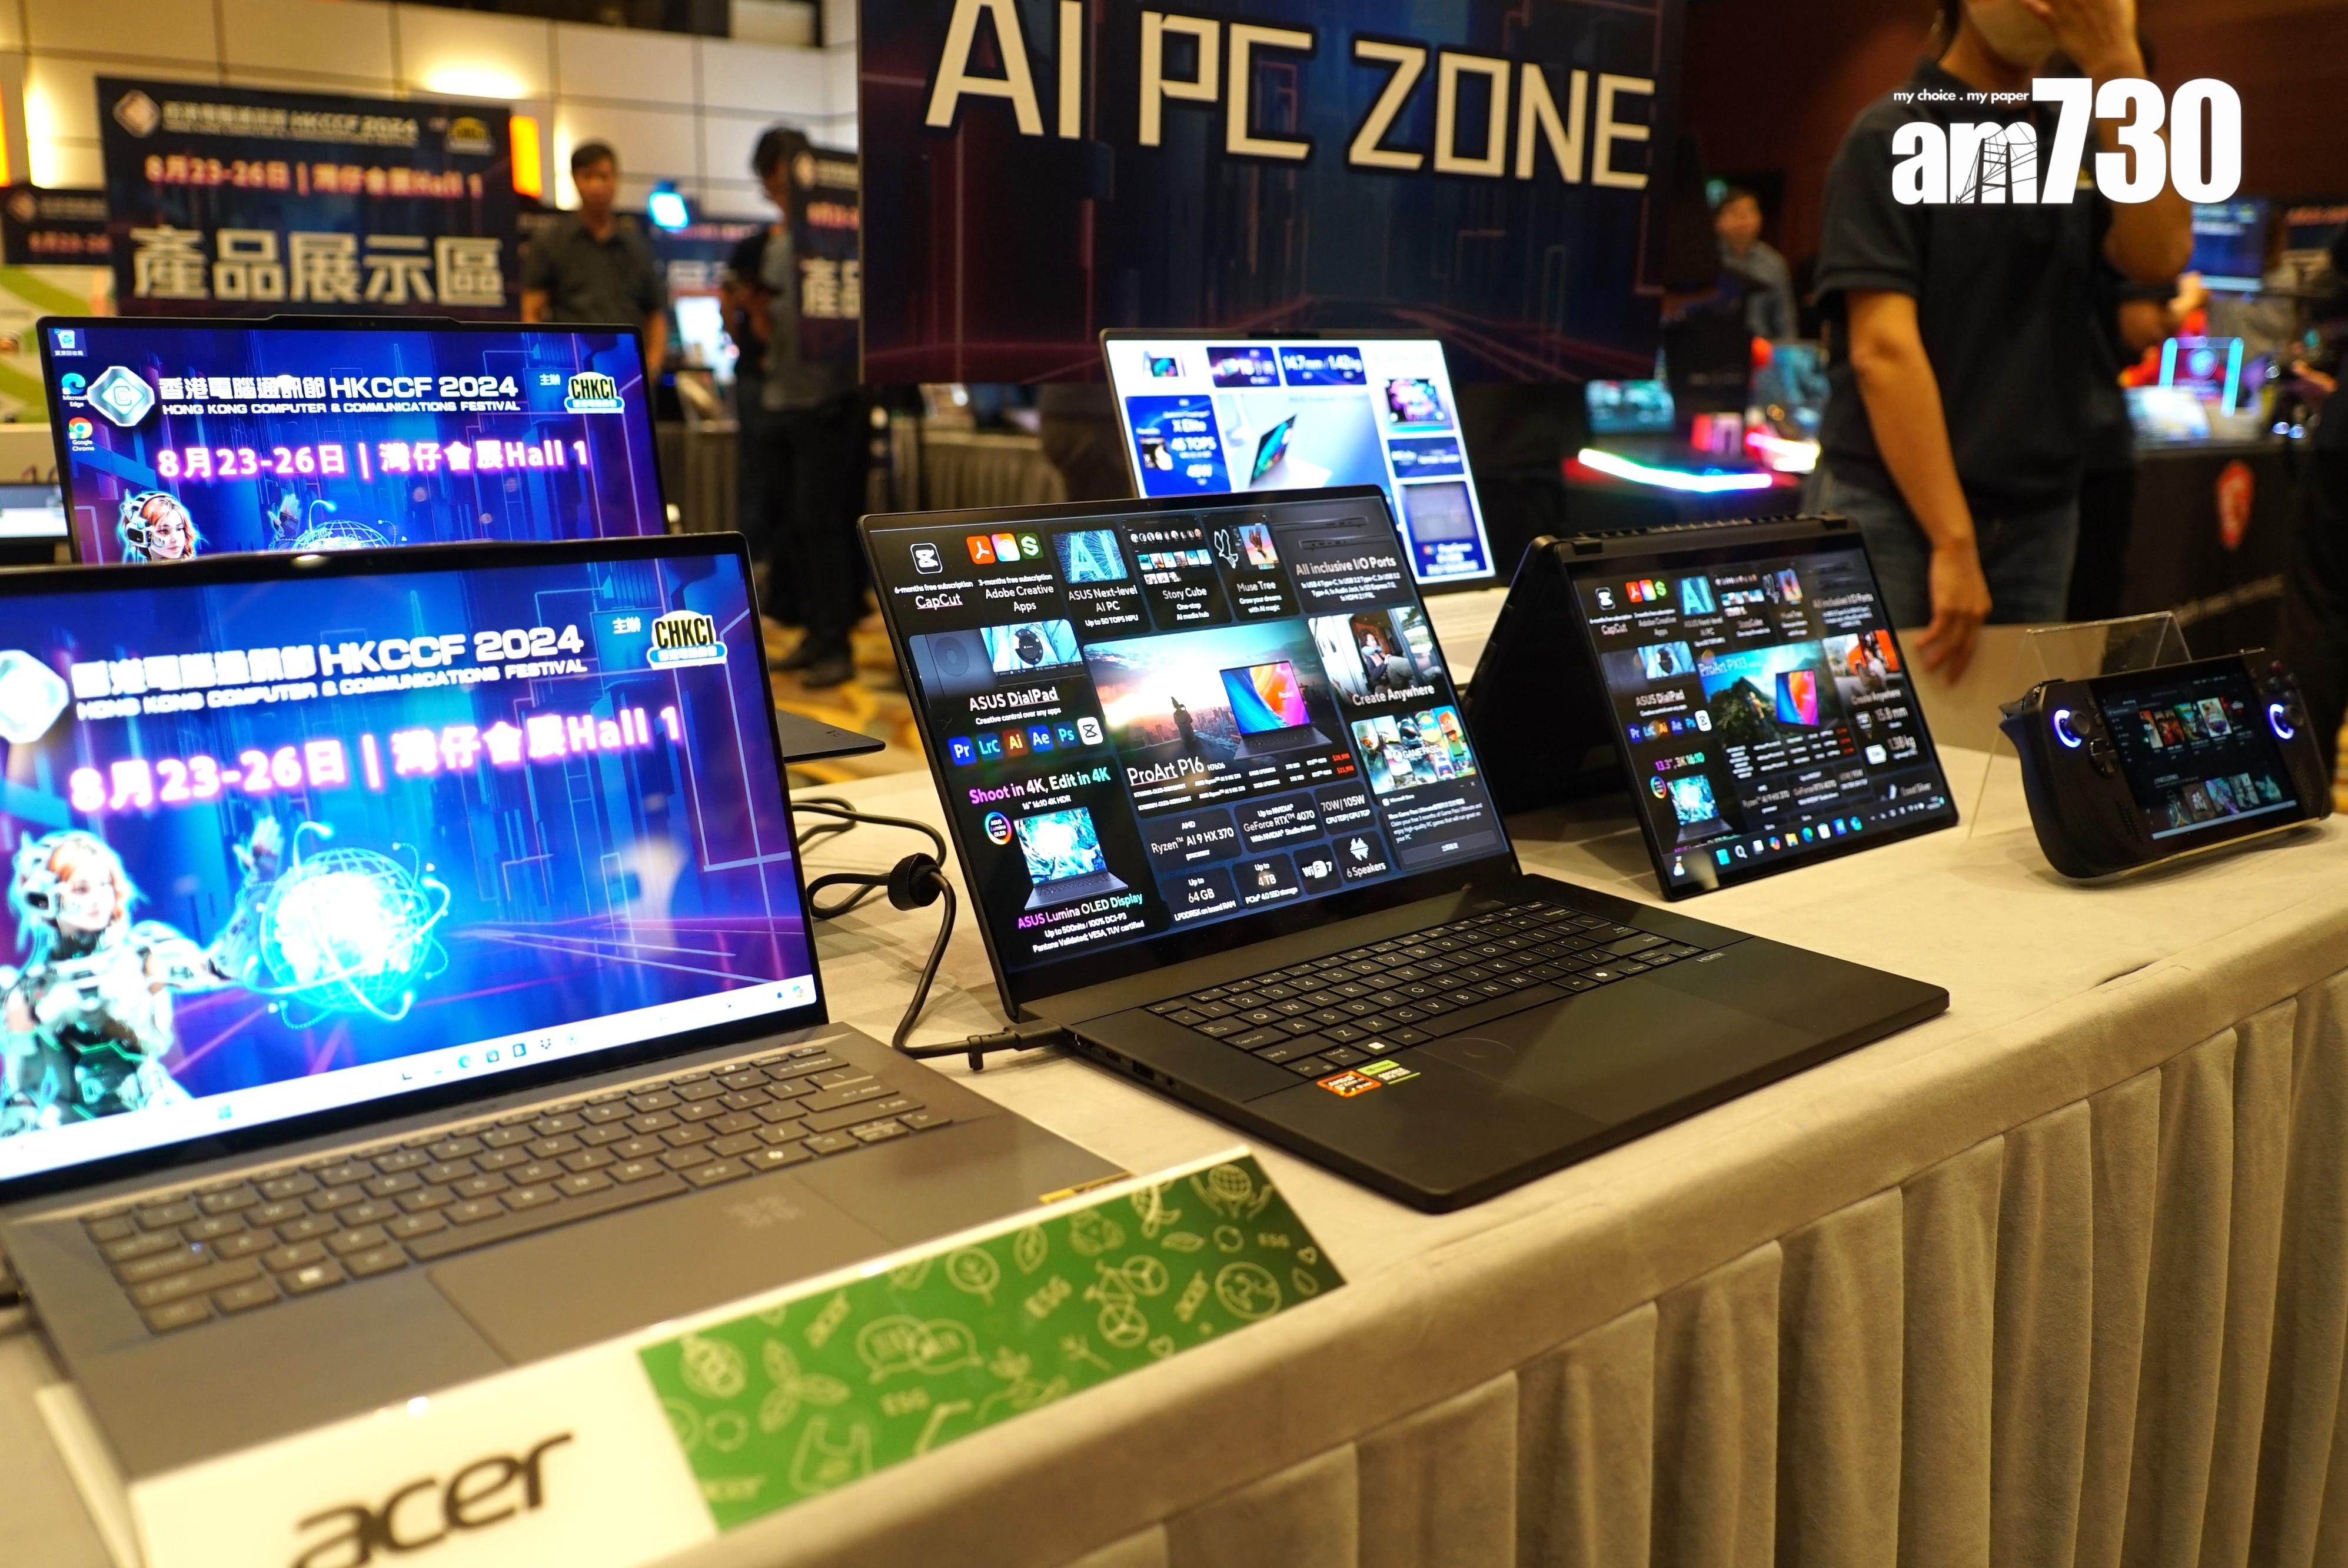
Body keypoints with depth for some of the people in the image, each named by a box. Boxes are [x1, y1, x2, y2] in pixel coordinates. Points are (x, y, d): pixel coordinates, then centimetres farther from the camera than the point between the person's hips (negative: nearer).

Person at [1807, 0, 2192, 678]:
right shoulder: (1893, 136, -6)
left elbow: (2160, 255, -4)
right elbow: (1882, 348, -15)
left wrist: (2117, 71, -8)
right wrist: (1952, 544, -21)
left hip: (2038, 518, 5)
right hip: (1890, 510, -5)